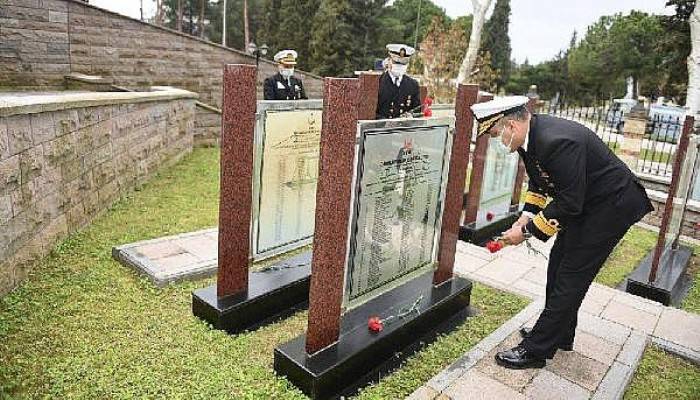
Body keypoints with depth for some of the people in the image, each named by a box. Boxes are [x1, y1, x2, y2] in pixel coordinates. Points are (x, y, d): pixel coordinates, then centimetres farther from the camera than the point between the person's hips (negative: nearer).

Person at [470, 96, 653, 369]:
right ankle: (560, 335, 31)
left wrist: (528, 230, -21)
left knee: (570, 277, -5)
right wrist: (527, 216, -2)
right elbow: (539, 183, 11)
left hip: (612, 206, -9)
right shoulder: (531, 135, -3)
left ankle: (536, 349, 5)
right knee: (559, 265, 15)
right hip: (586, 202, 10)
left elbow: (569, 203, -29)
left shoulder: (557, 141, -33)